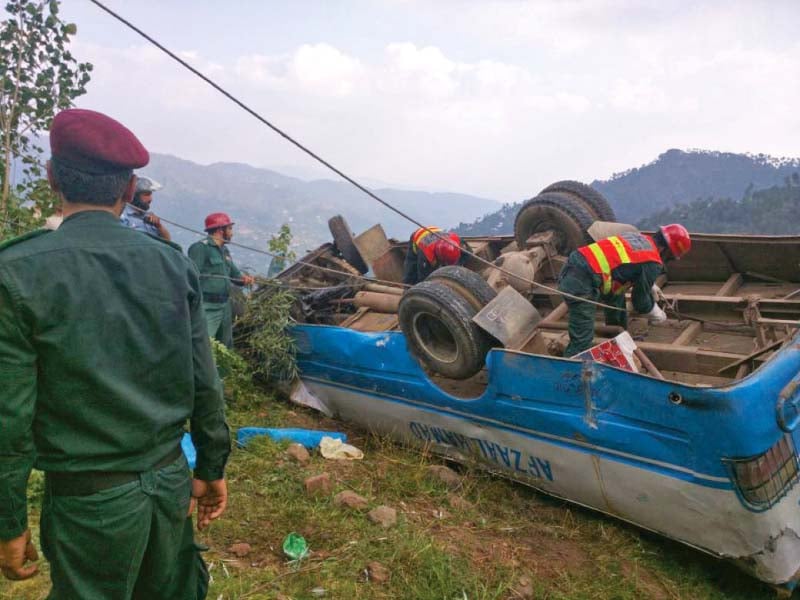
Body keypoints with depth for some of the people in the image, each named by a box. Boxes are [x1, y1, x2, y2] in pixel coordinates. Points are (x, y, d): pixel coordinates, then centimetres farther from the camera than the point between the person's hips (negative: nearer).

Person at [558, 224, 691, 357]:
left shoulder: (637, 236, 19)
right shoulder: (653, 264, -4)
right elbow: (640, 301, 6)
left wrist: (650, 286, 43)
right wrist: (656, 313, 25)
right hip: (582, 284, -10)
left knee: (617, 294, 32)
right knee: (582, 341, -8)